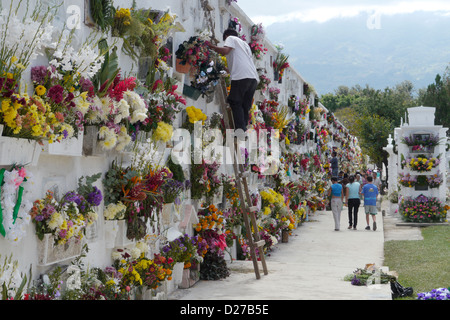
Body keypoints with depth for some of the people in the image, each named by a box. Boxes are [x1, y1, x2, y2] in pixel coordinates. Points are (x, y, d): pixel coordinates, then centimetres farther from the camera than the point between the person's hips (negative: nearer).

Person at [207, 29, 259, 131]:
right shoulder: (244, 43, 35)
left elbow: (225, 51, -9)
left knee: (235, 104, -3)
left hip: (241, 76, -7)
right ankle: (244, 128, 6)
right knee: (245, 106, 11)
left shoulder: (230, 38, 11)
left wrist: (211, 46, 6)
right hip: (254, 77, 7)